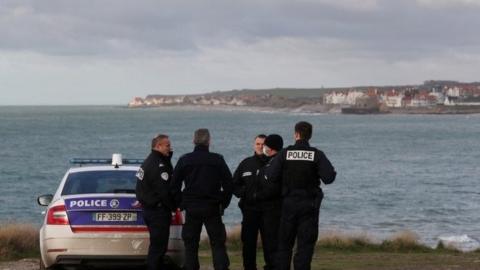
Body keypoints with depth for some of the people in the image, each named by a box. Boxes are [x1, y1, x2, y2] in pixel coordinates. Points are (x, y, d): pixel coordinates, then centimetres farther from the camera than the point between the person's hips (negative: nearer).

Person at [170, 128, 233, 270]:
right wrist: (223, 203, 7)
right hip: (212, 208, -1)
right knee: (218, 244, 3)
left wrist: (181, 204, 9)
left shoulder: (184, 160, 1)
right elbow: (228, 184, -2)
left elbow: (174, 186, 1)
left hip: (191, 208, 1)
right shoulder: (218, 160, -2)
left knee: (190, 244, 6)